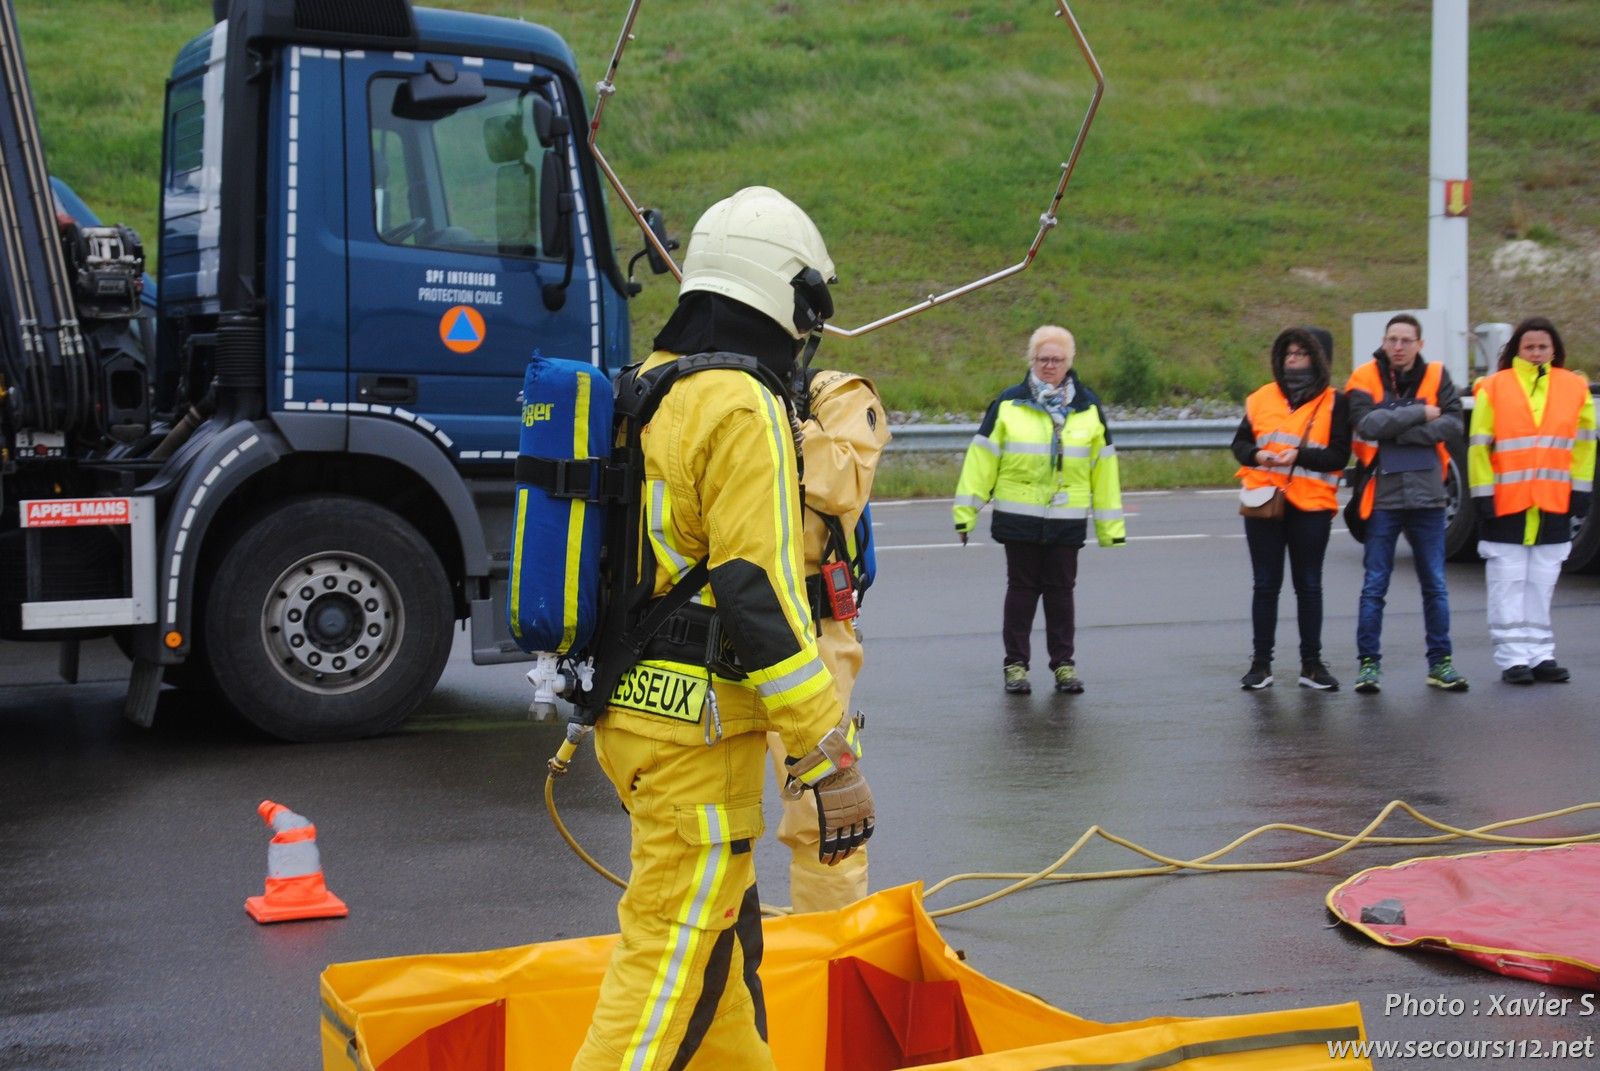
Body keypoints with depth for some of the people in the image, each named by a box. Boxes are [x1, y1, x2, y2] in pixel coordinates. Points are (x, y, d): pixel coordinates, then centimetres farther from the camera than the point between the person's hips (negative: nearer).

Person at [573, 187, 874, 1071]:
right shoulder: (743, 410, -17)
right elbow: (761, 598, -23)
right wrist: (832, 761, -20)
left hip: (628, 707, 10)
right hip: (698, 732, -10)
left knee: (721, 928, 22)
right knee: (674, 954, -5)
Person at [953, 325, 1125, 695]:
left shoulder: (1088, 408, 7)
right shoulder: (1008, 404, 0)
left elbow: (1103, 467, 10)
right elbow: (982, 457, 0)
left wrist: (1111, 525, 8)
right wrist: (966, 512, -4)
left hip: (1067, 518, 1)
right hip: (1019, 516, -1)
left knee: (1060, 589, 7)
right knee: (1021, 588, 5)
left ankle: (1063, 664, 15)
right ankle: (1016, 664, 12)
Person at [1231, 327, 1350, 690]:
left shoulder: (1333, 402, 1)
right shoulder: (1261, 399, 8)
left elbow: (1339, 455, -7)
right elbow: (1240, 443, 9)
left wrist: (1299, 456, -20)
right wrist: (1256, 455, -12)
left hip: (1311, 505, -2)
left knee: (1309, 585, 6)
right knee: (1266, 585, 6)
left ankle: (1311, 663, 14)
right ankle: (1260, 663, 11)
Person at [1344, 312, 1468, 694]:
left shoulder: (1436, 377, 4)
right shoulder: (1365, 379, -2)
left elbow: (1453, 425, -9)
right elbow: (1367, 423, -19)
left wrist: (1396, 429, -15)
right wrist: (1419, 414, -14)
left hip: (1427, 497, 2)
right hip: (1382, 497, -2)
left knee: (1435, 585, 8)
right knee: (1374, 586, 1)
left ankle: (1440, 662, 17)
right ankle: (1369, 662, 8)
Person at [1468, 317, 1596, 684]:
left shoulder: (1575, 388, 5)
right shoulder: (1493, 389, -4)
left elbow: (1584, 443, 10)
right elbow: (1478, 447, -4)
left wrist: (1580, 492, 5)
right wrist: (1483, 495, -7)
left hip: (1554, 505, 3)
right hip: (1505, 504, -3)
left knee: (1542, 585, 10)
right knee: (1508, 585, 1)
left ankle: (1540, 654, 17)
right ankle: (1512, 658, 5)